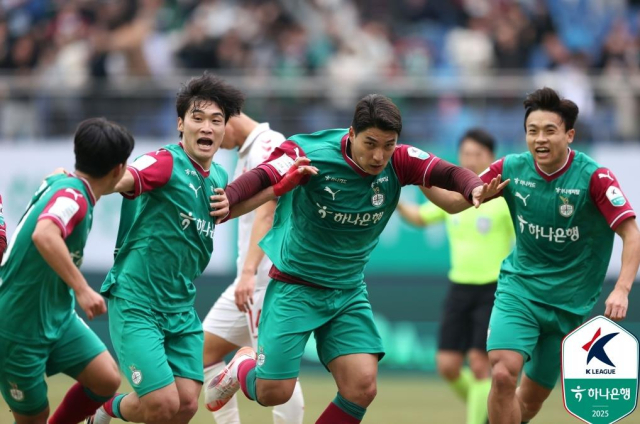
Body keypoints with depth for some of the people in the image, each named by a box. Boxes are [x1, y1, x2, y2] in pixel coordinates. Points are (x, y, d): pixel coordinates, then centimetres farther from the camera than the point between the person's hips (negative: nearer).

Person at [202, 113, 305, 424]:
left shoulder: (267, 147, -13)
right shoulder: (246, 153, 17)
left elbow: (266, 213, -25)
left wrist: (249, 271, -34)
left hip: (273, 278, -10)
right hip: (254, 279, 10)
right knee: (205, 351, 10)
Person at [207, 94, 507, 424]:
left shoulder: (399, 162, -12)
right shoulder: (310, 155, -23)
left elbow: (449, 173, -22)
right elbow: (260, 181, -33)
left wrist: (474, 188, -45)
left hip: (349, 293, 4)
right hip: (295, 286, -4)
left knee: (362, 387, -10)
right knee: (273, 392, -6)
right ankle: (243, 367, 31)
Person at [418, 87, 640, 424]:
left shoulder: (594, 177, -15)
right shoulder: (512, 169, -4)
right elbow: (455, 202, 6)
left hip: (569, 304, -1)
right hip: (519, 287, 1)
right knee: (503, 374, -23)